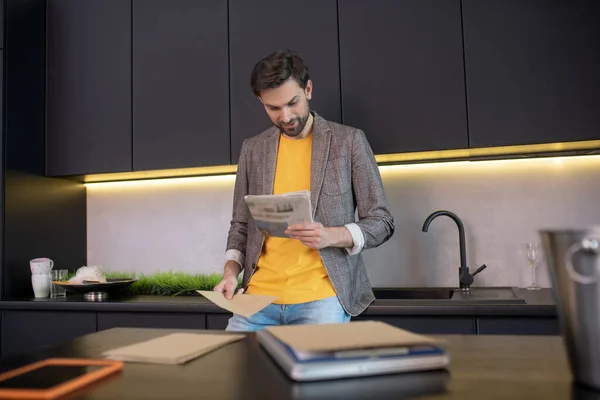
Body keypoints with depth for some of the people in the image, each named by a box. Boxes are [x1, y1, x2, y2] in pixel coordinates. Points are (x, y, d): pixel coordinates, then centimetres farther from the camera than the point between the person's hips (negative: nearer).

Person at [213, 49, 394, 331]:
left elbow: (381, 222, 0)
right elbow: (240, 225, 14)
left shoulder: (349, 141, -1)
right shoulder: (252, 149, 9)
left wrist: (330, 236, -18)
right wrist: (231, 271, -4)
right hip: (259, 297, 3)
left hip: (321, 297, -3)